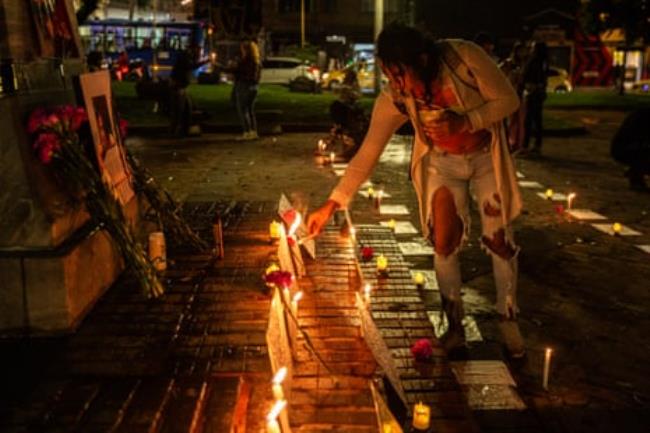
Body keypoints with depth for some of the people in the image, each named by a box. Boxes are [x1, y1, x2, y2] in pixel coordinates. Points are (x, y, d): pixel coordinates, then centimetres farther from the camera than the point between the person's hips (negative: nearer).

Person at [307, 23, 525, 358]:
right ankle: (454, 325, 13)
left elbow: (508, 99, -17)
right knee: (444, 244, -6)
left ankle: (508, 320, 20)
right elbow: (367, 154, -19)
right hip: (443, 163, 1)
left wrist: (465, 122, -34)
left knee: (499, 240, 0)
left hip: (487, 157, -1)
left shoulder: (464, 57, -28)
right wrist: (331, 205, -23)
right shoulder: (395, 99, -22)